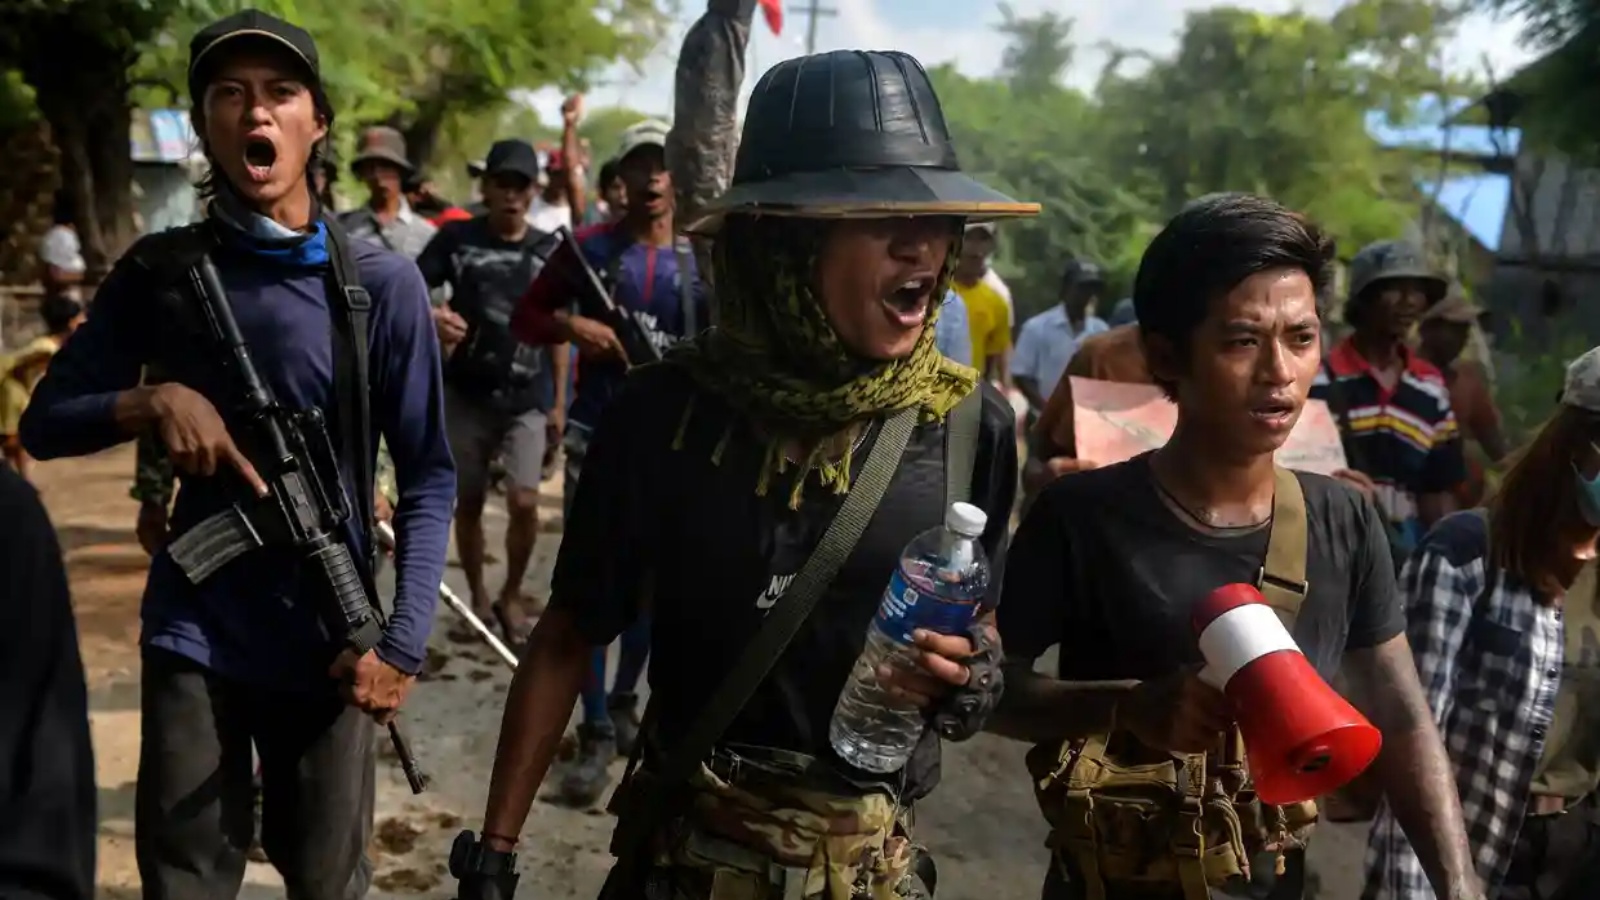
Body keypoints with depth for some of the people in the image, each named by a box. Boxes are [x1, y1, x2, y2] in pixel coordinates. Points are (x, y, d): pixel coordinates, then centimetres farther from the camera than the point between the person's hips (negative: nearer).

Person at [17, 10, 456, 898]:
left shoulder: (380, 282, -6)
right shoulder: (159, 271, 1)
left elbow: (428, 478, -6)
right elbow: (45, 421, 6)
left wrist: (402, 641, -14)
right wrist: (150, 401, -15)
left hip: (325, 644, -1)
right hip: (190, 637, 1)